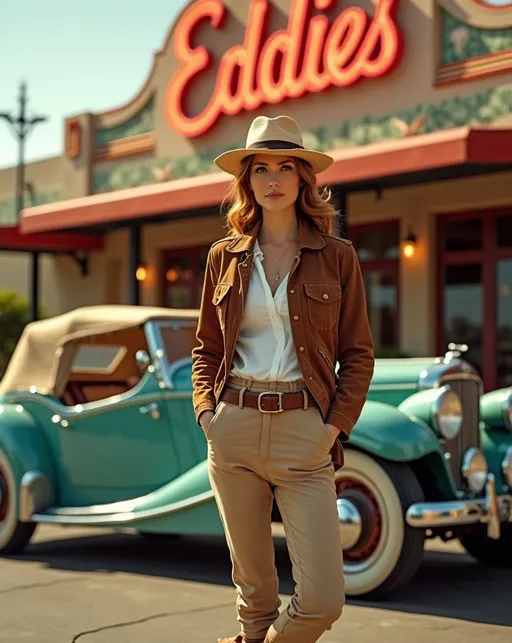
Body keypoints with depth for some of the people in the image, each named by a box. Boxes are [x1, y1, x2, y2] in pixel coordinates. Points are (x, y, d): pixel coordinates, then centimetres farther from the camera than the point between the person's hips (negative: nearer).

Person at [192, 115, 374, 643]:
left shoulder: (336, 257, 4)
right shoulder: (225, 257, 9)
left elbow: (357, 352, 5)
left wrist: (336, 426, -6)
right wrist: (205, 410, 0)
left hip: (303, 433, -1)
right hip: (233, 430, 2)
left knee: (323, 600, -8)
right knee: (253, 586, 9)